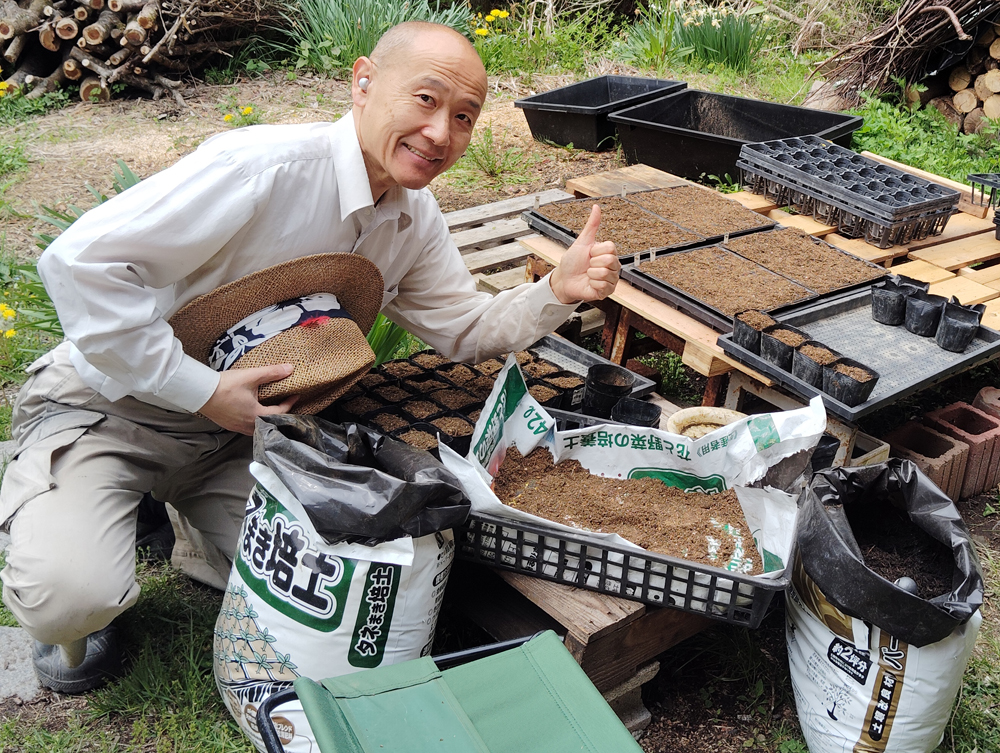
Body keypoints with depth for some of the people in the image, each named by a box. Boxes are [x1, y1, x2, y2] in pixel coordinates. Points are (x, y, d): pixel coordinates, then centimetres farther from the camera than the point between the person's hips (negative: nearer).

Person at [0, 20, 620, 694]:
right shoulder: (264, 167, -29)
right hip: (110, 403, -5)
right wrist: (204, 391, -27)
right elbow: (81, 262, -29)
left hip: (241, 423, 6)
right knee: (71, 598, -25)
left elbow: (466, 328, 3)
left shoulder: (415, 216, -3)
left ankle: (193, 520, 20)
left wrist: (559, 292, -16)